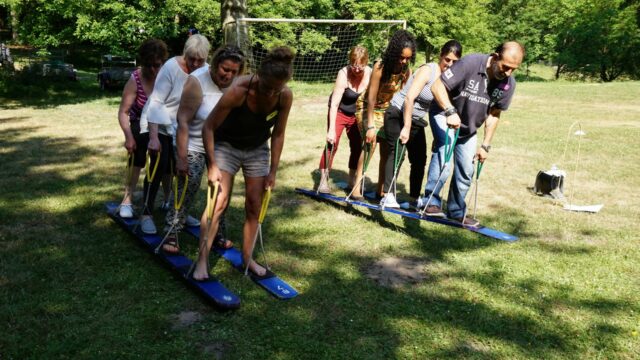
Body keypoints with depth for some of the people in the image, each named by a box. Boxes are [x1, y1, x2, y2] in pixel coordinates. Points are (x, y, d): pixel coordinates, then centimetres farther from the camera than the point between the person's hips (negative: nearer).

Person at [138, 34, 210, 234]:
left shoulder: (206, 72, -10)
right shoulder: (171, 67, -21)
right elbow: (156, 102, -21)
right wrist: (154, 137, -24)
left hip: (182, 128, 4)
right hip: (159, 125, -4)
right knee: (159, 168, -6)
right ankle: (146, 214, 7)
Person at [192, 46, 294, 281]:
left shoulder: (285, 97, -20)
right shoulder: (239, 91, -31)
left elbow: (278, 134, -7)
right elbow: (209, 127, -22)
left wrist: (273, 171, -5)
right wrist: (212, 166, -20)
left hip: (257, 150, 4)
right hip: (226, 145, -3)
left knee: (254, 206, 5)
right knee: (218, 202, -9)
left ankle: (247, 257, 20)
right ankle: (202, 261, 0)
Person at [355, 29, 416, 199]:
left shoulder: (407, 71, -12)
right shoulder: (380, 67, -25)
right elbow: (372, 98, -24)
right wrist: (370, 126, -25)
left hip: (388, 109, 5)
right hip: (367, 107, -5)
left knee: (387, 150, 3)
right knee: (370, 143, -19)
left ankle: (380, 190, 14)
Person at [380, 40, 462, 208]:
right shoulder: (428, 70, -18)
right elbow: (409, 98, -25)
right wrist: (406, 127, -27)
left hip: (417, 120, 7)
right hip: (398, 113, -7)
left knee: (420, 159, 6)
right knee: (397, 152, -18)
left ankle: (414, 198, 19)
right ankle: (388, 195, -16)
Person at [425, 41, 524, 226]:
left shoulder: (509, 84, -13)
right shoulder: (470, 63, -29)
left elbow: (493, 114, -2)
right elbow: (437, 86, -28)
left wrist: (486, 145, -4)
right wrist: (450, 111, -42)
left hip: (469, 127, 6)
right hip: (445, 115, -5)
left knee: (466, 171, 7)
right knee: (444, 154, -28)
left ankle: (456, 211, 24)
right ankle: (431, 202, -18)